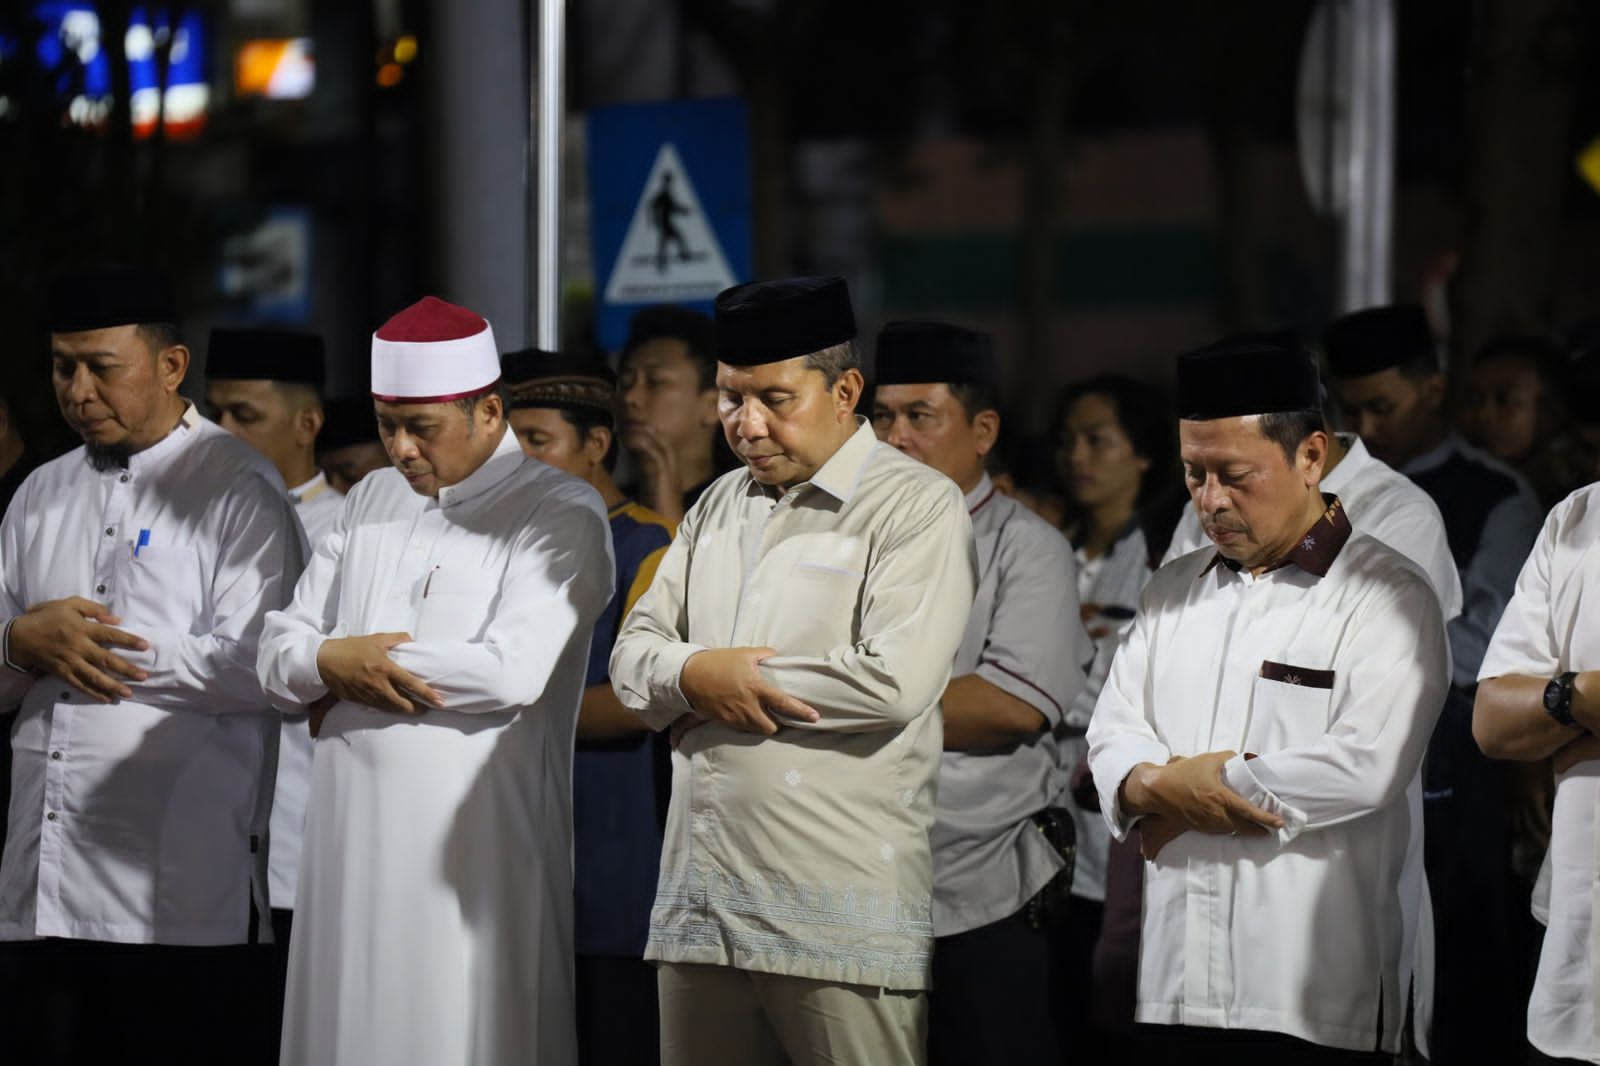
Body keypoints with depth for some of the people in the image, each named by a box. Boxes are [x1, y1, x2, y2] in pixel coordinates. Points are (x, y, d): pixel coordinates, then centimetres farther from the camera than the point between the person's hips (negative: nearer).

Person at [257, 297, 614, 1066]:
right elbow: (279, 653, 13)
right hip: (352, 838, 6)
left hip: (469, 851, -5)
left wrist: (344, 665, -8)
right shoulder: (372, 502, 16)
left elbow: (513, 671, -18)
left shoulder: (561, 514, -4)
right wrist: (333, 663, -12)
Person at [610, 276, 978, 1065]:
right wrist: (693, 674, -9)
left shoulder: (916, 507, -4)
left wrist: (710, 681, -7)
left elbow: (895, 682, -18)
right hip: (701, 905, 6)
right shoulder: (719, 506, 19)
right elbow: (634, 654, 17)